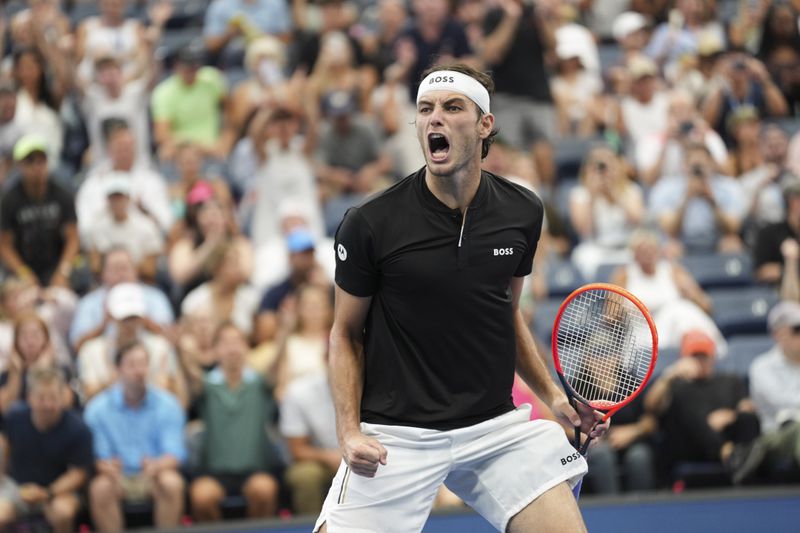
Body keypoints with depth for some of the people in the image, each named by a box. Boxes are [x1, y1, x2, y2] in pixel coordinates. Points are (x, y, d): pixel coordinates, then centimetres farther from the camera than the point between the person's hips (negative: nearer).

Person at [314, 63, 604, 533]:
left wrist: (552, 394, 8)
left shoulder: (522, 212, 2)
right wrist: (350, 431, -10)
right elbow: (346, 334, 1)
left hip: (496, 424, 3)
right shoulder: (370, 225, -10)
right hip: (396, 435, -3)